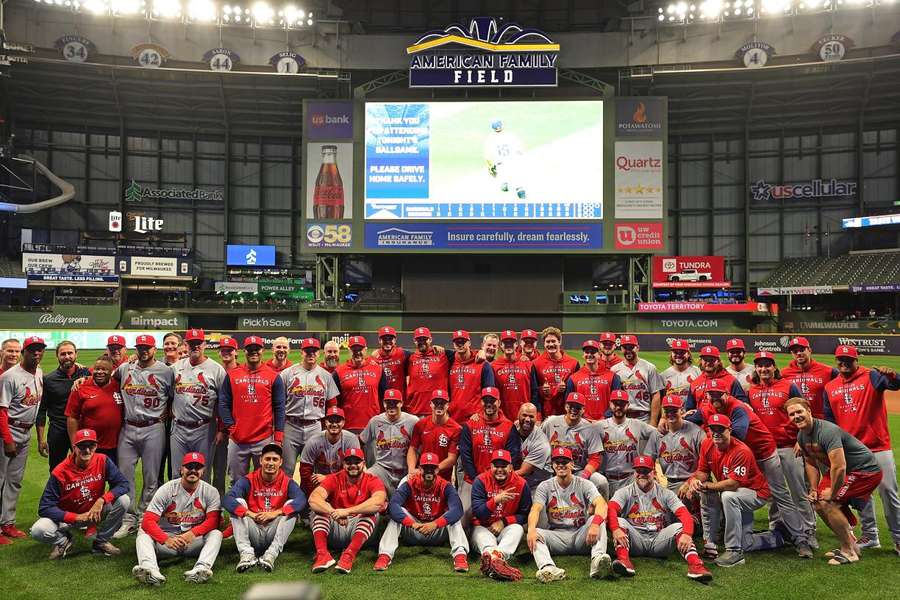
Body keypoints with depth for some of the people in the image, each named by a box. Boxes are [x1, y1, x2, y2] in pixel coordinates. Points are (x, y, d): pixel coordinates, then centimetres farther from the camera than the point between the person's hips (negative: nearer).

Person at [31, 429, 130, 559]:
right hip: (67, 516, -2)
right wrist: (76, 517, -28)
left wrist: (102, 500, -33)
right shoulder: (60, 472, -21)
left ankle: (101, 542, -2)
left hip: (96, 512, 2)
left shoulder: (103, 461, -15)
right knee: (38, 531, -28)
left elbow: (123, 484, -17)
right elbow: (44, 508, -21)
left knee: (123, 500, -23)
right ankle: (63, 541, 10)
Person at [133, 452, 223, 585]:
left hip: (195, 540, 0)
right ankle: (150, 569, -52)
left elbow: (213, 520, -13)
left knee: (216, 534, -27)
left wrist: (192, 533, -32)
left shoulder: (211, 492, -2)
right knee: (143, 532, -25)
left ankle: (201, 568, -53)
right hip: (166, 537, 0)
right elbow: (148, 521, -15)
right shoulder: (166, 489, -6)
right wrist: (166, 539, -32)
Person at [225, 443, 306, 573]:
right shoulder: (249, 480, 2)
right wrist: (250, 514, -28)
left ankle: (271, 554, -30)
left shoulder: (287, 482, 1)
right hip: (253, 535, 1)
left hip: (274, 533, -1)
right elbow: (227, 499, -15)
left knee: (291, 505, -20)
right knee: (238, 503, -16)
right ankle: (247, 554, -28)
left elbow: (301, 500, -20)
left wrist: (275, 513, -30)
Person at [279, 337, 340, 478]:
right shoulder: (287, 373, 2)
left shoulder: (325, 375, 9)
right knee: (286, 469, 2)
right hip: (291, 426, -2)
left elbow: (332, 404, 11)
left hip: (315, 428, 2)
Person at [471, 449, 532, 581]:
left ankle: (491, 557, -60)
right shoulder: (481, 481, -8)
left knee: (518, 528, -31)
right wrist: (496, 500, -31)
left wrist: (503, 522, -15)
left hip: (506, 529, 1)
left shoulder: (521, 484, -4)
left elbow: (525, 515, -1)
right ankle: (495, 556, -69)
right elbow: (477, 513, -15)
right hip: (483, 528, -1)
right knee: (479, 531, -33)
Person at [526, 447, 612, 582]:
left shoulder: (584, 484, 3)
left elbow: (601, 504, -16)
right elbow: (535, 509, -11)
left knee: (597, 519, -27)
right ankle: (548, 568, -54)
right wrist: (531, 529, -35)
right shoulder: (545, 487, 6)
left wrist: (595, 524, -39)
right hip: (556, 536, 1)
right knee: (535, 533, -28)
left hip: (581, 536, 0)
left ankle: (597, 559, -46)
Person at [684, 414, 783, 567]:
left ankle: (734, 552, -23)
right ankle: (710, 543, 0)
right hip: (737, 498, 8)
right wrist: (694, 480, -24)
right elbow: (702, 471, -1)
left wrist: (707, 486, -26)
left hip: (757, 493, -8)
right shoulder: (707, 445, -7)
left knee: (728, 497, -32)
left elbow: (733, 484, -32)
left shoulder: (741, 451, -28)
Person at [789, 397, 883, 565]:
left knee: (828, 503, -19)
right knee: (818, 503, 10)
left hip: (866, 470, -10)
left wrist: (832, 493, -23)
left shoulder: (827, 431, -30)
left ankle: (849, 552, -4)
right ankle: (851, 544, 24)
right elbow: (811, 462, 14)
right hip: (842, 471, 10)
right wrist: (813, 489, 3)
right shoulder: (801, 436, 0)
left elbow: (839, 467, -35)